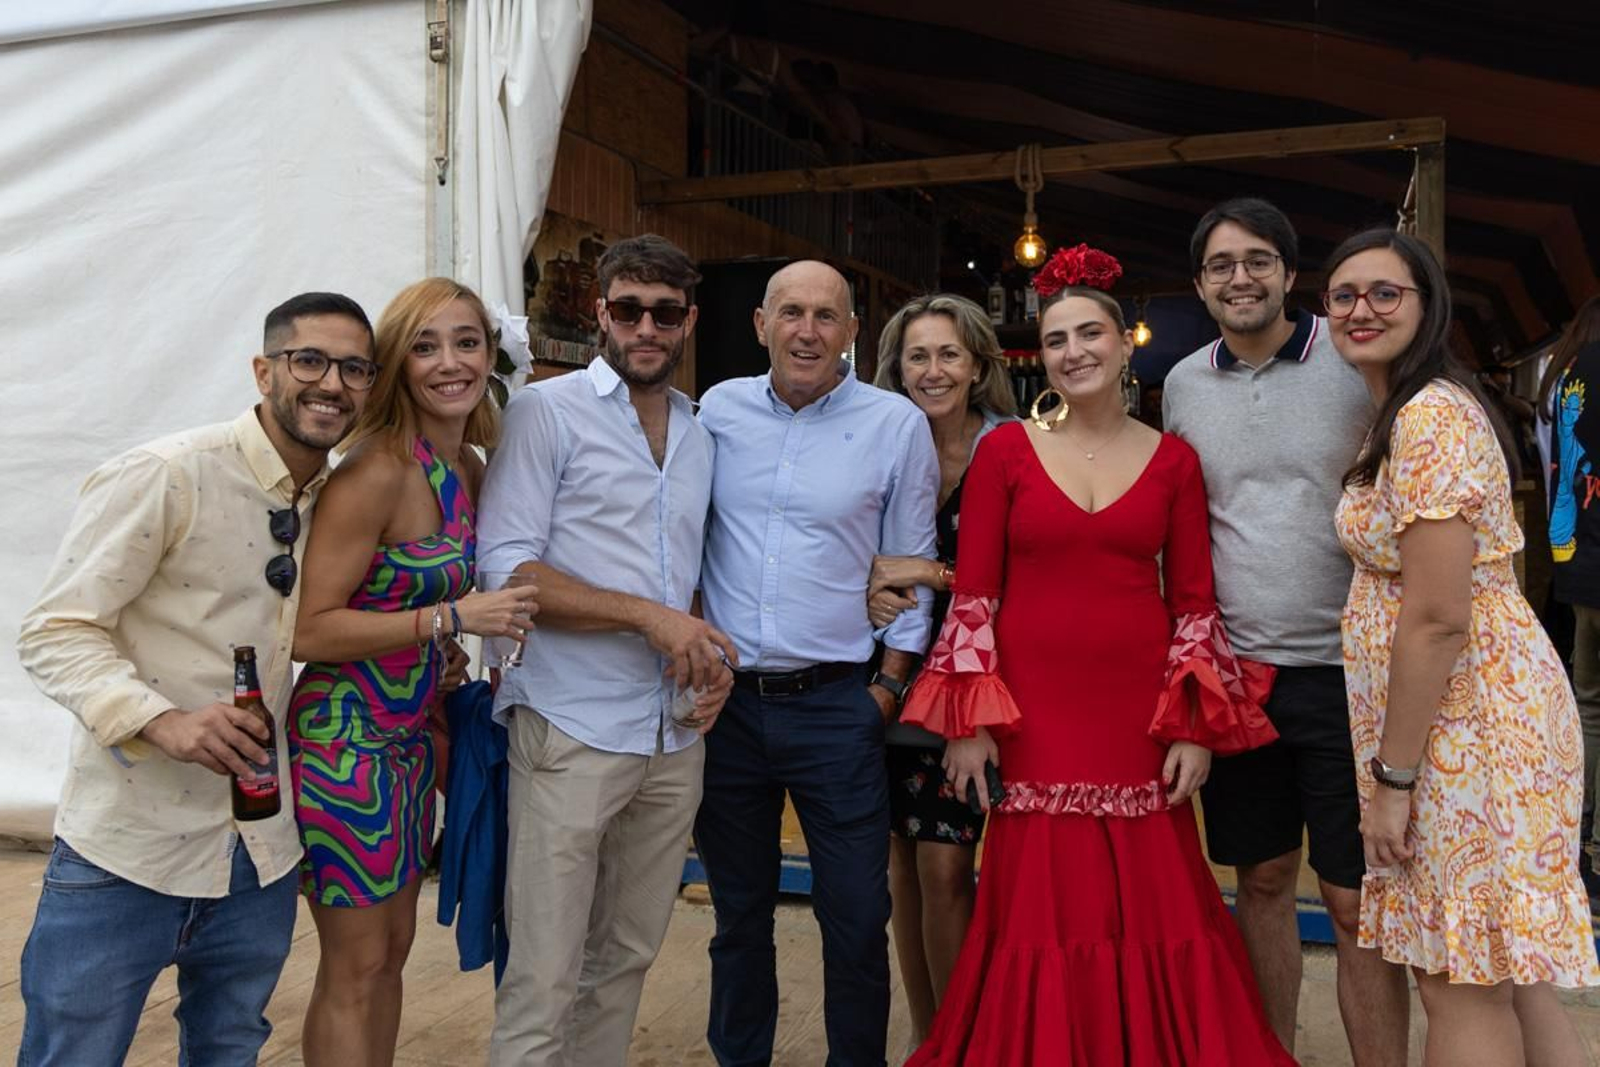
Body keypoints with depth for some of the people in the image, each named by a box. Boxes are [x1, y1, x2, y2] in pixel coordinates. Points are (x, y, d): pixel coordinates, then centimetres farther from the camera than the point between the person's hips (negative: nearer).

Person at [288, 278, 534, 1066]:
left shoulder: (469, 468, 4)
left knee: (394, 946, 18)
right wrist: (454, 618, -23)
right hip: (344, 736, -8)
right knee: (356, 967, 5)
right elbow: (309, 630, -21)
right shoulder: (376, 471, -20)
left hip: (409, 735, 8)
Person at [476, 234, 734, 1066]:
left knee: (628, 958, 15)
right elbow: (505, 568, -11)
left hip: (676, 734, 6)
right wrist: (650, 616, -17)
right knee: (545, 977, -1)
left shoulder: (702, 431, 14)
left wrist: (713, 655, 1)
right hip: (572, 730, -5)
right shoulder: (546, 411, -3)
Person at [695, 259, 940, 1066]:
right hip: (725, 699, 3)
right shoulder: (718, 410, 2)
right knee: (738, 910, 17)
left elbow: (911, 569, 0)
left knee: (857, 919, 4)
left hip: (836, 705, -2)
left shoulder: (896, 425, -4)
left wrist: (889, 685, -2)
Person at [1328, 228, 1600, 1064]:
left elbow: (1437, 615, -22)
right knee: (1501, 978, 17)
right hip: (1460, 709, 10)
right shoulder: (1404, 413, 14)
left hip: (1459, 710, -10)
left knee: (1462, 987, 0)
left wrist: (1391, 776, -17)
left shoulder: (1429, 416, -17)